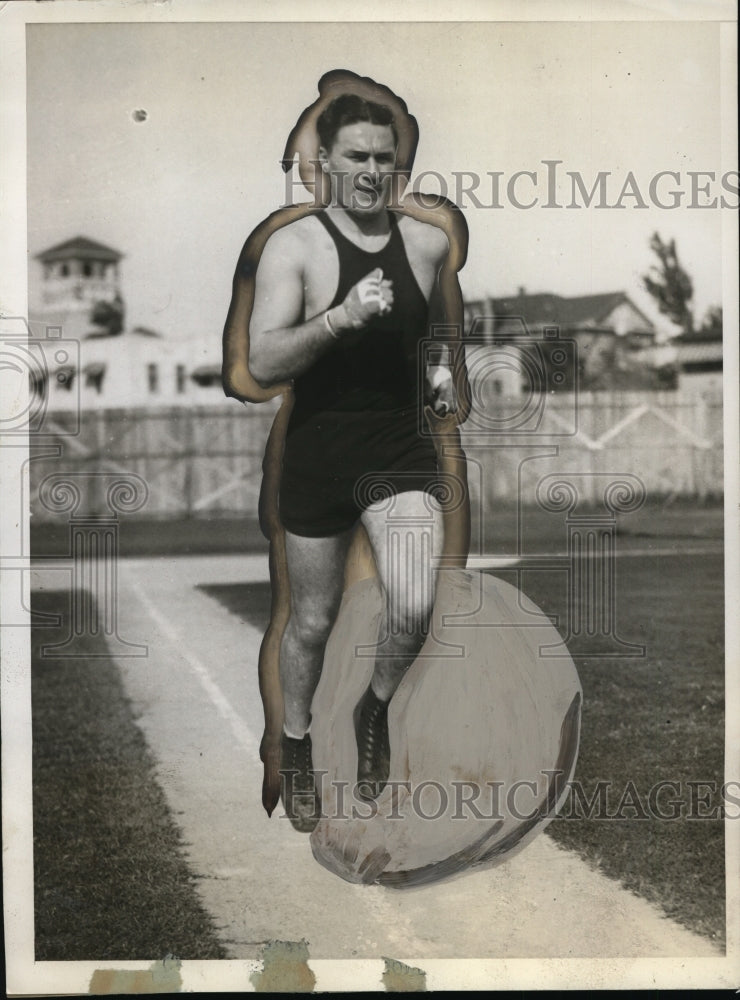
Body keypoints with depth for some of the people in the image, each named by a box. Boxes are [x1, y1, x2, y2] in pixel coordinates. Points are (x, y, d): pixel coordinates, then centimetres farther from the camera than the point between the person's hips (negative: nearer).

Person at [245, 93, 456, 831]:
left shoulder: (429, 244, 1)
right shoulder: (293, 246, -9)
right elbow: (262, 364, -19)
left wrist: (441, 371, 1)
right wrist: (343, 315, -31)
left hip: (400, 447, 2)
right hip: (317, 452, -2)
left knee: (415, 606, -19)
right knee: (312, 621, 12)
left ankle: (375, 712, 14)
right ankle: (296, 749, 38)